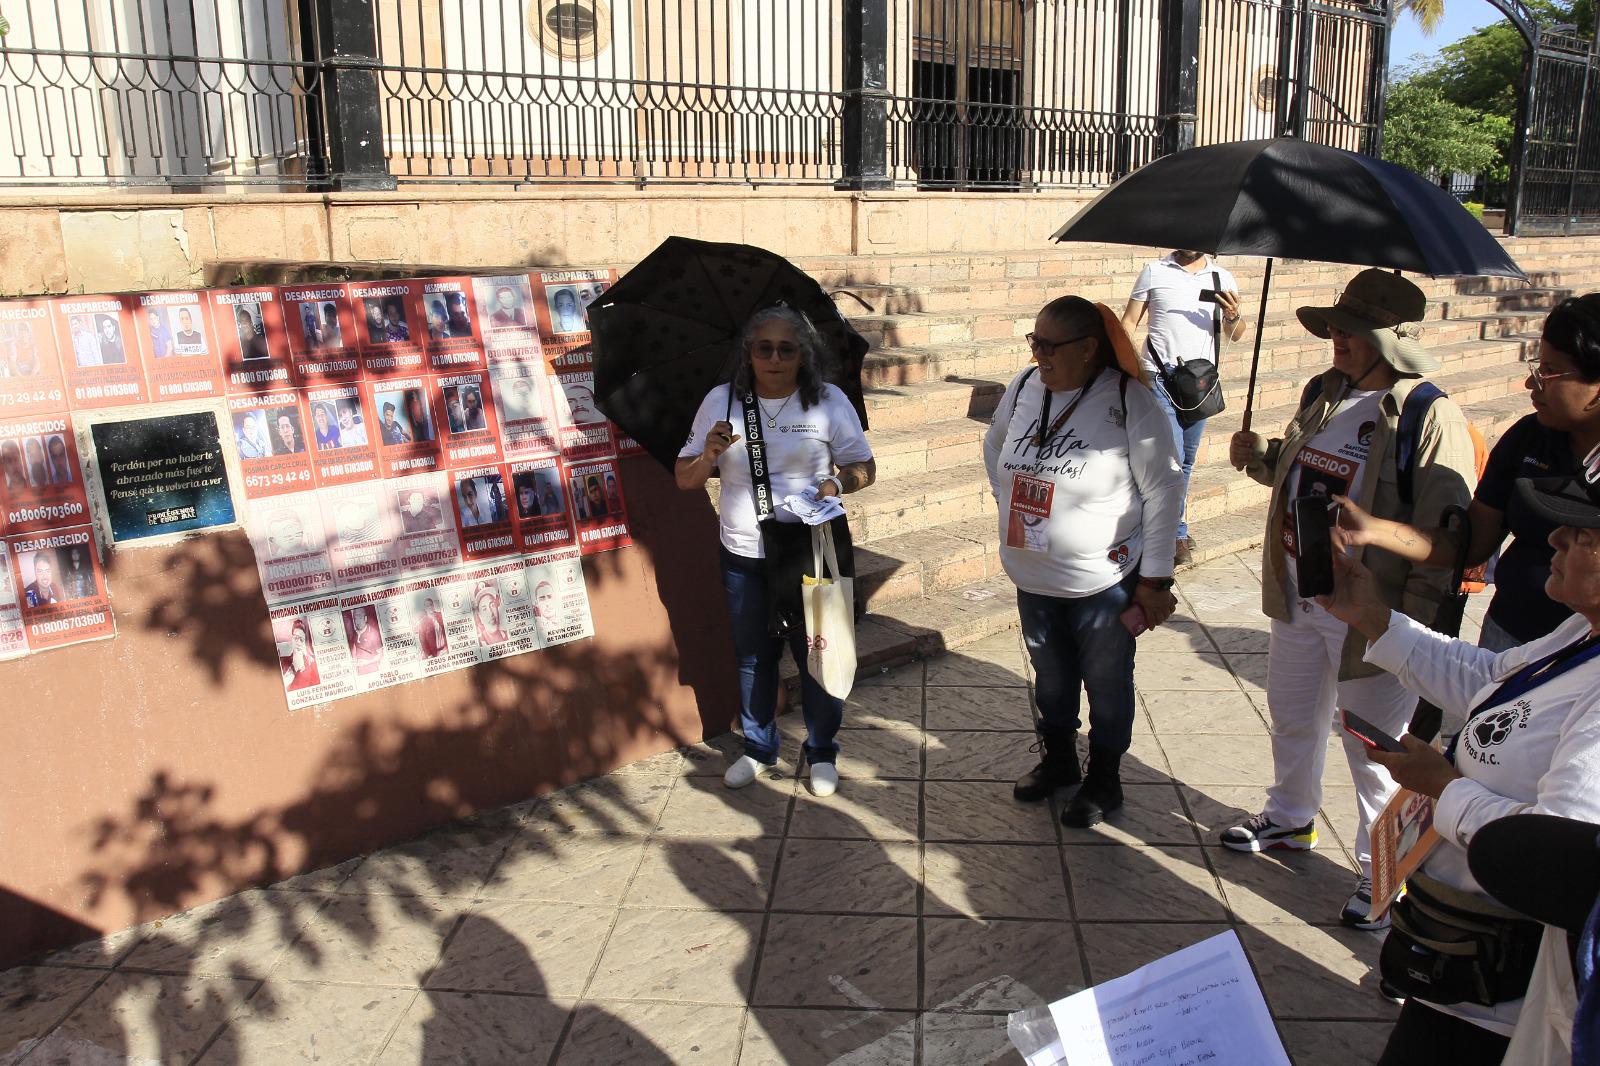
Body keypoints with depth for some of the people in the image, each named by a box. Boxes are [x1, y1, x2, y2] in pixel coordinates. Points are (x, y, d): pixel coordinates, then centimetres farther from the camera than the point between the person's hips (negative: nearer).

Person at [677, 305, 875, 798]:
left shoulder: (829, 401, -5)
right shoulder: (720, 402, -2)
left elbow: (864, 467, 0)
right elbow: (685, 480, 1)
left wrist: (837, 483, -21)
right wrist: (708, 454, -21)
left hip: (810, 550, -2)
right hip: (743, 555, 2)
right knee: (752, 657, 16)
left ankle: (822, 752, 31)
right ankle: (757, 748, 37)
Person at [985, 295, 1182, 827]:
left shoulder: (1130, 401, -19)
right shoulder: (1024, 387, -4)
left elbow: (1162, 491, -14)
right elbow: (995, 447, 17)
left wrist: (1155, 580, -13)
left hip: (1103, 581, -5)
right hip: (1033, 576, 5)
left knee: (1106, 683, 13)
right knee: (1050, 677, 22)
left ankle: (1104, 781, 34)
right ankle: (1057, 760, 46)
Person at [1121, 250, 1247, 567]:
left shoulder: (1222, 278, 10)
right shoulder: (1154, 272, 4)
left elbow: (1235, 335, 13)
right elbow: (1130, 321, 7)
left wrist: (1233, 315, -10)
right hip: (1161, 377, -3)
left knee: (1187, 460, 9)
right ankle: (1178, 532, 2)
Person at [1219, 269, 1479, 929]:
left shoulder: (1431, 420, -19)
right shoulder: (1324, 392, 4)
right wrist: (1261, 457, 2)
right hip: (1297, 602, 8)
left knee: (1373, 752, 8)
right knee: (1292, 719, 24)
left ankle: (1383, 871, 29)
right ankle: (1290, 819, 49)